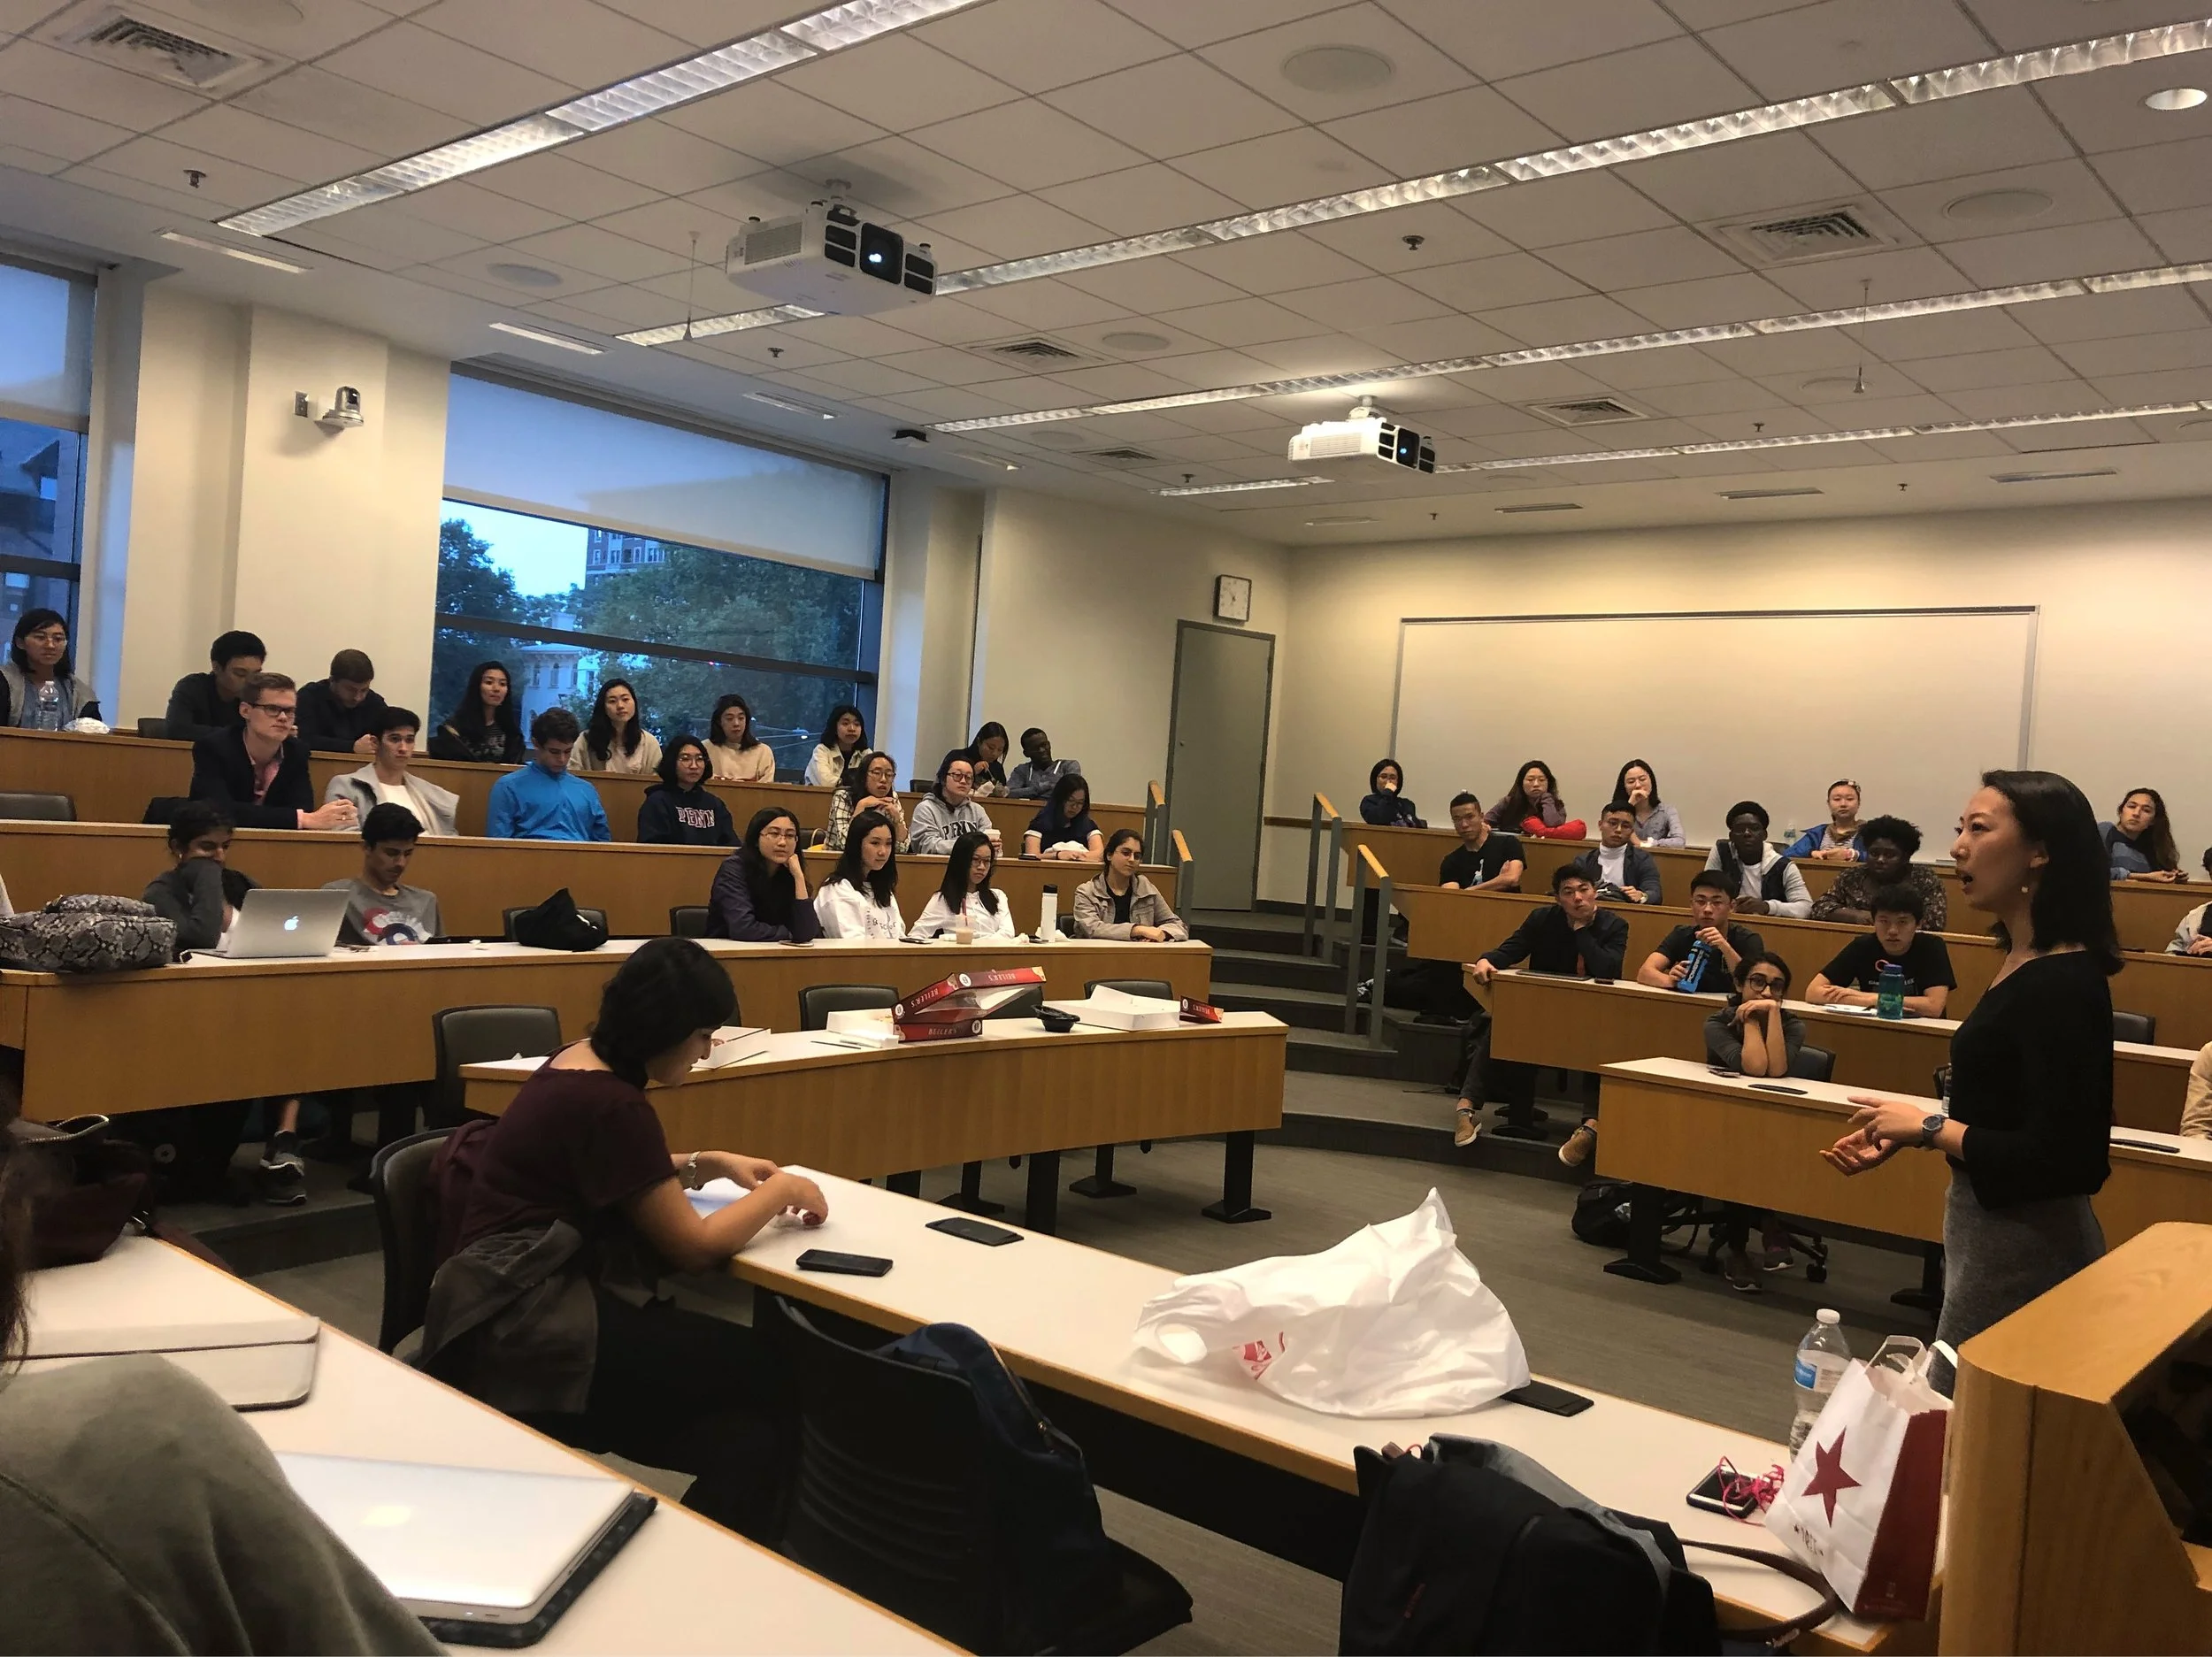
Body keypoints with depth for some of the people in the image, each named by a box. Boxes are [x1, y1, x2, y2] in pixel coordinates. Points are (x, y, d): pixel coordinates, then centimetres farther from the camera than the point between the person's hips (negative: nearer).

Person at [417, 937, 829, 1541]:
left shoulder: (583, 1062, 9)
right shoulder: (609, 1104, -20)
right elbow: (696, 1246, -14)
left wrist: (710, 1163, 17)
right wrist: (780, 1190, 0)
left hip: (527, 1296, 10)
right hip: (527, 1324, -10)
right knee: (762, 1375, -13)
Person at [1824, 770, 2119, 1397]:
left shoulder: (2062, 984, -23)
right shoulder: (2027, 963, 6)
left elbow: (2062, 1160, -26)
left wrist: (1930, 1126, -16)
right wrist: (1903, 1135, 5)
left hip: (2023, 1245, -9)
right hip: (1993, 1228, 9)